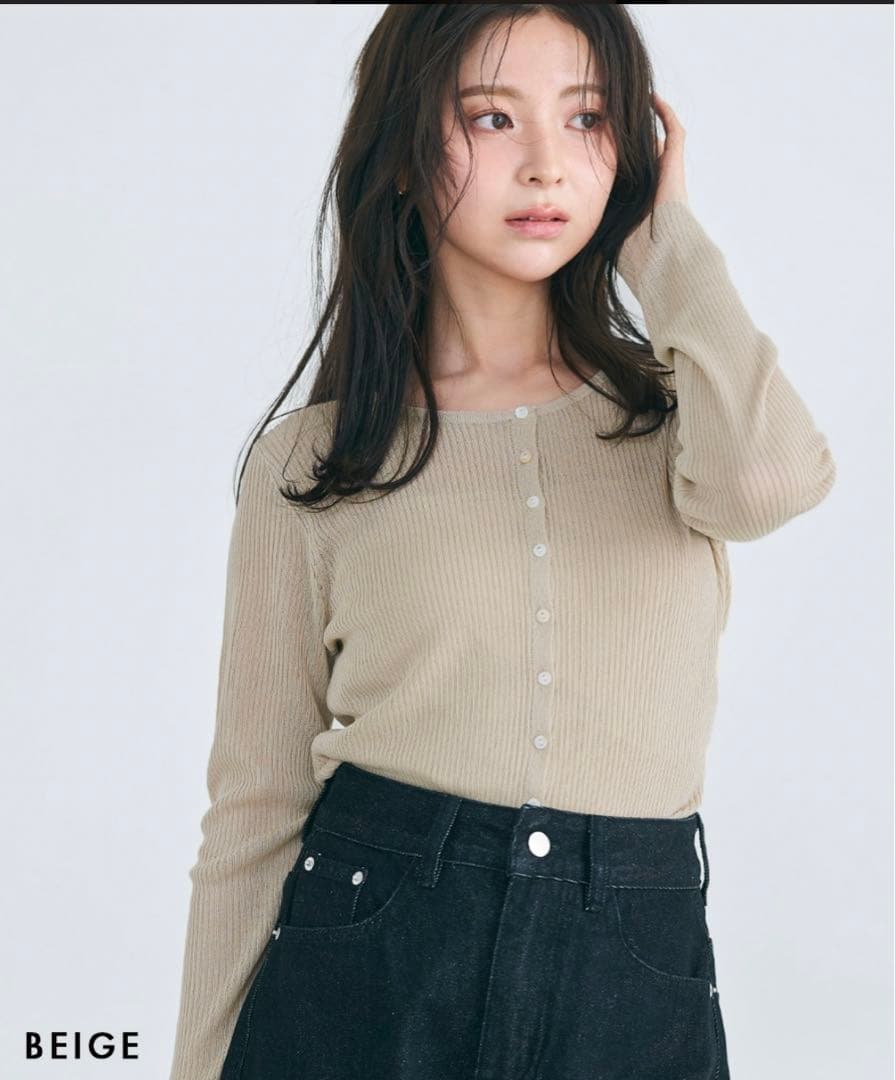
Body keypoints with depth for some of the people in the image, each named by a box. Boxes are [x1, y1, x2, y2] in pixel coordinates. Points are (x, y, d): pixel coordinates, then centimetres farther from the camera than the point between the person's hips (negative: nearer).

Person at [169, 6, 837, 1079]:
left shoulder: (679, 410, 3)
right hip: (364, 974, -1)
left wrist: (660, 234, -7)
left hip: (642, 978, 2)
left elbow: (763, 478, -23)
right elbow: (257, 804, 1)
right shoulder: (308, 461, -1)